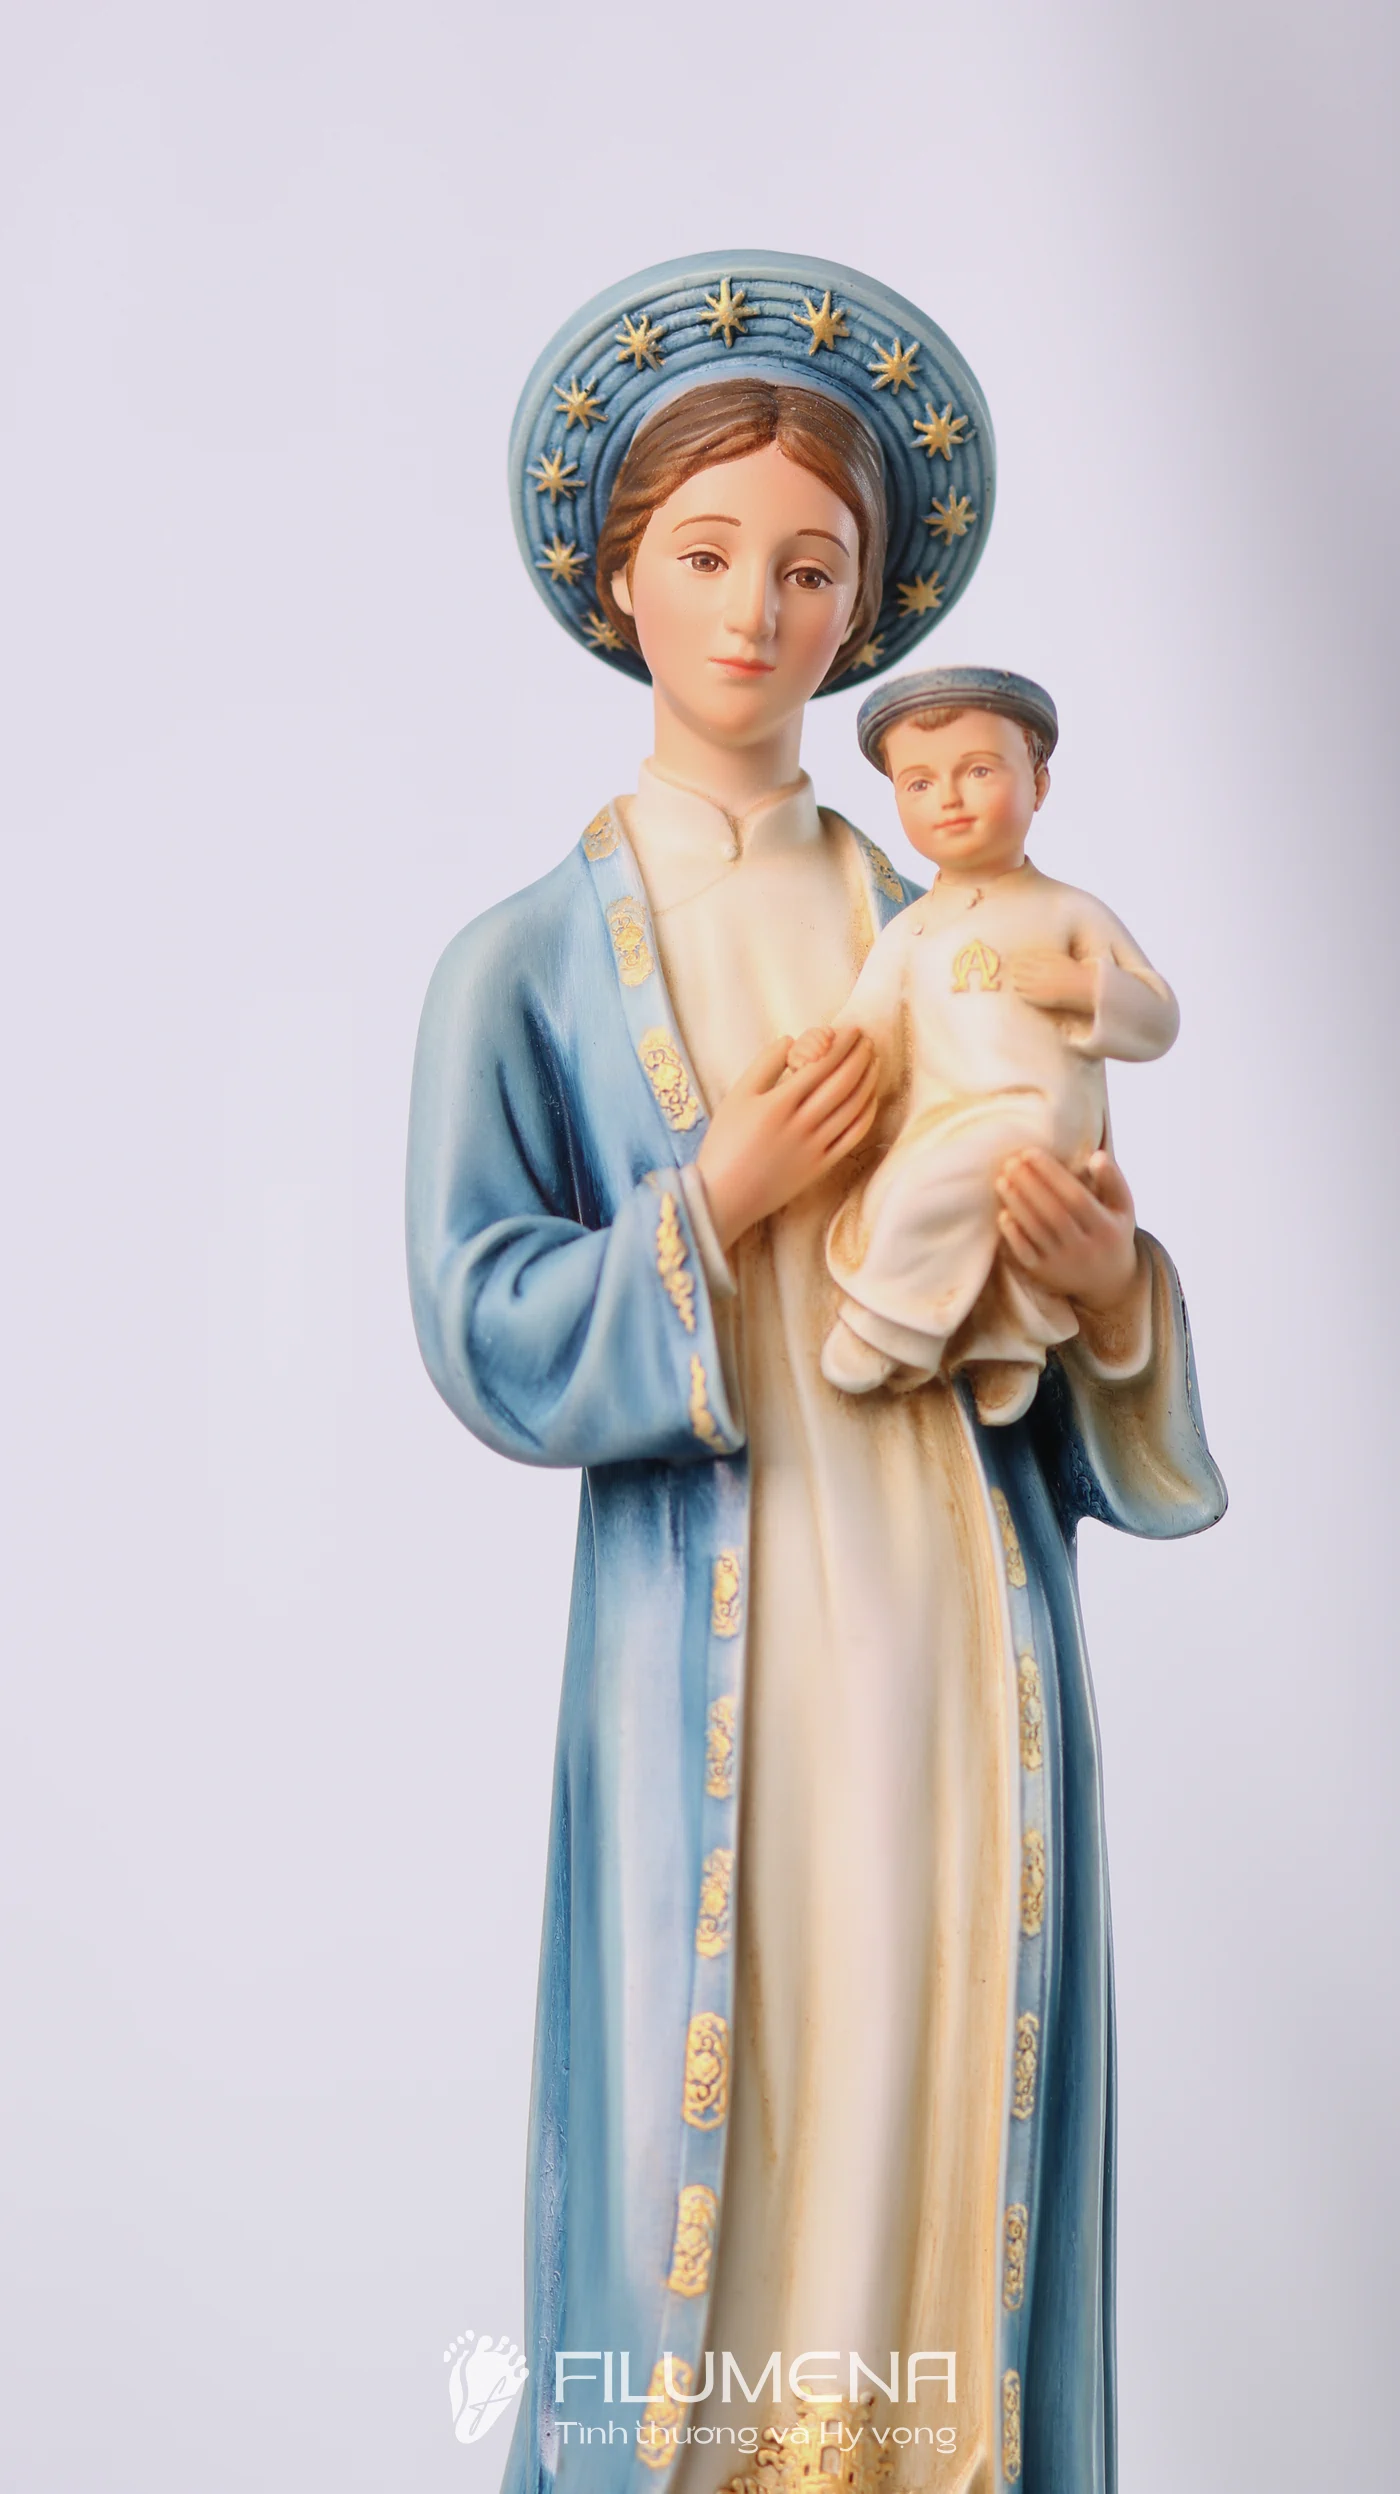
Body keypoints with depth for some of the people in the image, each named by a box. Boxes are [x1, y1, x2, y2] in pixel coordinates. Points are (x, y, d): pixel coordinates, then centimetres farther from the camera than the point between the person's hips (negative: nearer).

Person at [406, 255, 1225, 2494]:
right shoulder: (531, 961, 2)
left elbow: (1049, 1329, 13)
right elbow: (484, 1340, -4)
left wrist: (1113, 1296, -8)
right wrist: (720, 1206, -13)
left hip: (969, 1620, 3)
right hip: (720, 1639, -2)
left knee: (953, 2116, 8)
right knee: (710, 2133, 3)